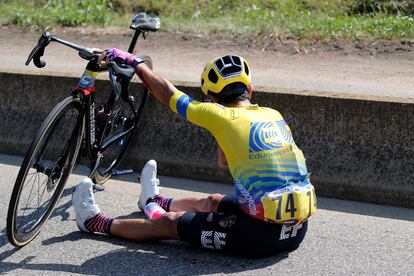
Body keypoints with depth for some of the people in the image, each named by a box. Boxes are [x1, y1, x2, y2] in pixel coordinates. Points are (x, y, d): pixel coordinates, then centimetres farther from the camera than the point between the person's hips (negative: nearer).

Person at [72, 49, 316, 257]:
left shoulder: (221, 116, -8)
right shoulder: (274, 115, 9)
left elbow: (167, 92, 7)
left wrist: (133, 61, 18)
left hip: (262, 236, -7)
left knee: (168, 223, 13)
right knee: (212, 202, 33)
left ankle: (98, 223, 33)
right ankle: (154, 201, 61)